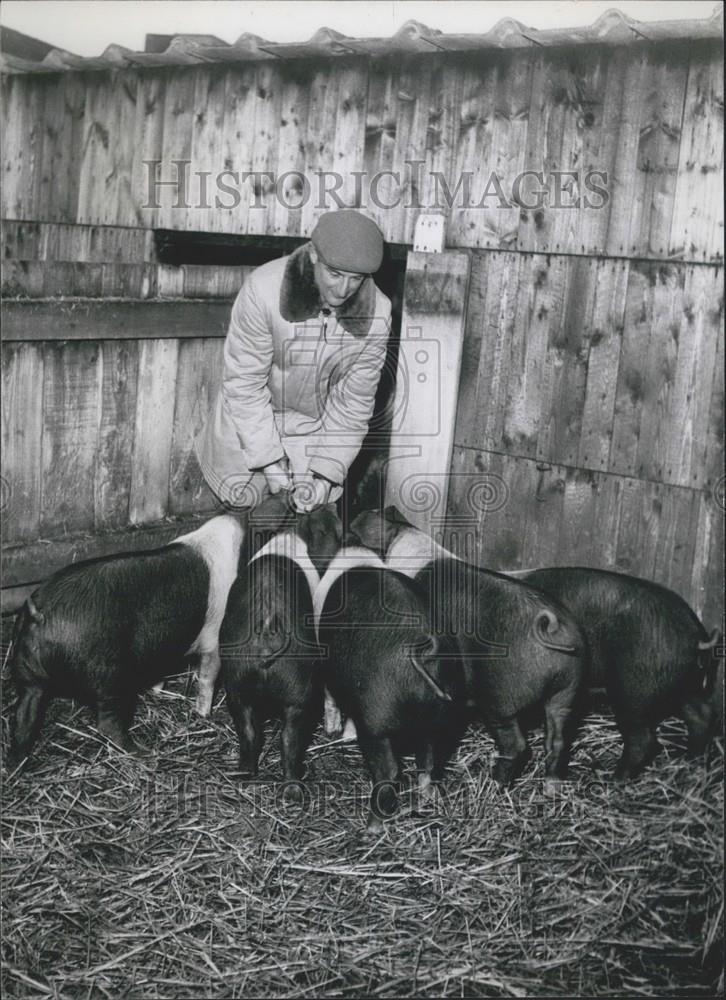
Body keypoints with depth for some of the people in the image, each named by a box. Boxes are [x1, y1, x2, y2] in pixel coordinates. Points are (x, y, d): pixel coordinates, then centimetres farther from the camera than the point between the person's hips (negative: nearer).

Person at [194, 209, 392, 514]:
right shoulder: (263, 291, -33)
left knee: (317, 501, 5)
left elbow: (354, 401, -13)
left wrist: (326, 472, -17)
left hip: (314, 423, 2)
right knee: (243, 497, 5)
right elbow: (244, 382, -23)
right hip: (251, 410, -2)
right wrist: (269, 458, -23)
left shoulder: (377, 314, -24)